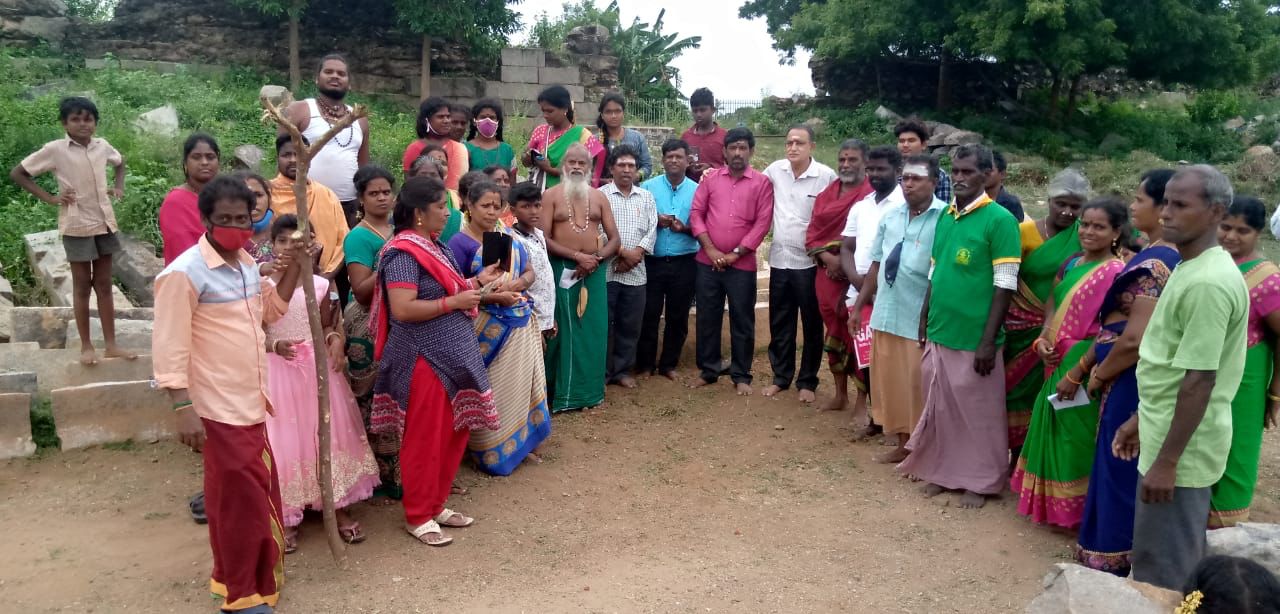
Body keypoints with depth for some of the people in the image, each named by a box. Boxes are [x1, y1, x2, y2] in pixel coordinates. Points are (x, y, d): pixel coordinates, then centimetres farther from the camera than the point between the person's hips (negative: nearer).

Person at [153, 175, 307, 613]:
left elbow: (269, 311, 22)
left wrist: (294, 265, 9)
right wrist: (183, 409, -21)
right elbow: (170, 347, -18)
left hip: (252, 400, 8)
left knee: (258, 491, 19)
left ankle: (255, 573, 37)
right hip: (219, 408, -8)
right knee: (239, 497, 2)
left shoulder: (246, 263, 8)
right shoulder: (185, 273, -16)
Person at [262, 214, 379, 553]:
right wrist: (275, 345, -23)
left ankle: (341, 509, 18)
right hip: (278, 370, -2)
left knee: (329, 435, 6)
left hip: (318, 368, 2)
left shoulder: (321, 285, 2)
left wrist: (337, 340, -11)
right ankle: (287, 518, 14)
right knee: (284, 441, 1)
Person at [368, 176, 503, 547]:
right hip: (424, 361, -9)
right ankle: (418, 516, 16)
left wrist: (477, 282, 9)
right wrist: (455, 301, -21)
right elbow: (403, 309, -25)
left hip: (453, 356, 10)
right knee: (424, 440, 2)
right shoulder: (404, 252, -17)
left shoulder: (434, 246, 12)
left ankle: (436, 504, 30)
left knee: (454, 434, 15)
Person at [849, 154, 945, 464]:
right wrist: (858, 306, 14)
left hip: (921, 320, -6)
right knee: (889, 381, 15)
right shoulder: (890, 215, 8)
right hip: (885, 314, 6)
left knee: (917, 386, 4)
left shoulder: (944, 217, -13)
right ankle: (903, 444, 30)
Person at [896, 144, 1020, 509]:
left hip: (974, 338, -6)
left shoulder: (999, 220, -10)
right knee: (940, 406, 15)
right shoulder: (944, 217, 8)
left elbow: (1005, 285, -13)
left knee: (978, 412, 7)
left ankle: (980, 481, 22)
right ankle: (942, 470, 30)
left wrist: (988, 340, -15)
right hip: (939, 333, 6)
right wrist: (924, 323, 13)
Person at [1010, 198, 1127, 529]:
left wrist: (1076, 373, -19)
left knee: (1075, 437, 3)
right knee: (1053, 431, 16)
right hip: (1057, 363, 7)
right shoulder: (1072, 262, 8)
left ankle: (1075, 509, 18)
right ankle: (1052, 503, 31)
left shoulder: (1115, 273, -14)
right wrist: (1042, 339, -9)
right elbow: (1052, 305, 10)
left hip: (1084, 366, -7)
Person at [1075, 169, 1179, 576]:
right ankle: (1116, 551, 33)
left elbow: (1135, 339, -26)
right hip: (1132, 379, 9)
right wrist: (1086, 365, 14)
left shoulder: (1153, 263, -23)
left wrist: (1099, 375, -10)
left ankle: (1111, 561, 18)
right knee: (1124, 468, 19)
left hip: (1131, 382, -9)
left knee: (1119, 469, 4)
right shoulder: (1163, 257, 8)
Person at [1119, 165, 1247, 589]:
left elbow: (1200, 380, -24)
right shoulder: (1192, 269, 9)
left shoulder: (1208, 282, -23)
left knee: (1161, 570, 3)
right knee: (1181, 563, 21)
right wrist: (1141, 420, 21)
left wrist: (1167, 461, -21)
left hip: (1181, 449, -10)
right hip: (1170, 435, 10)